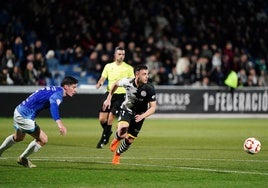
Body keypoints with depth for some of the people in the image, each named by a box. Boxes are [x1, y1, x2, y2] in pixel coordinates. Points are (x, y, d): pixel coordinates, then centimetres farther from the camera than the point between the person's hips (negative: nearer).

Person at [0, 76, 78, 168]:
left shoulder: (54, 89, 10)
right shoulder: (59, 92, -20)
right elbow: (53, 105, -40)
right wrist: (59, 123, -54)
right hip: (25, 116, -10)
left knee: (18, 138, 33)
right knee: (43, 139, -6)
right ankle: (23, 158, 13)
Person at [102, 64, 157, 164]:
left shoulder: (149, 88, -25)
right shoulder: (127, 82, -21)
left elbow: (153, 107, -20)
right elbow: (115, 84, 3)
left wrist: (142, 116, -37)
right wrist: (108, 99, 2)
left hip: (139, 115, 1)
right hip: (127, 110, -1)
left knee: (129, 140, 6)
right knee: (122, 131, -31)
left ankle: (117, 155, 35)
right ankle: (116, 139, 6)